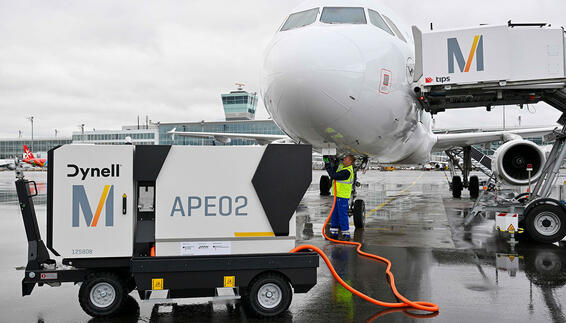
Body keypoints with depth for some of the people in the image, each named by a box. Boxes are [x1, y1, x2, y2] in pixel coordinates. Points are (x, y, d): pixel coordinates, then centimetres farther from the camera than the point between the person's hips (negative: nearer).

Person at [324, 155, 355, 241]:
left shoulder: (347, 171, -20)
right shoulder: (342, 166, 10)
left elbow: (333, 175, -22)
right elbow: (332, 169, 16)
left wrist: (327, 165, -12)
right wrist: (326, 162, 2)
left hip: (343, 196, -9)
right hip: (337, 195, 10)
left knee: (343, 215, -5)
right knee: (334, 215, 12)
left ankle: (346, 235, 2)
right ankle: (334, 234, 20)